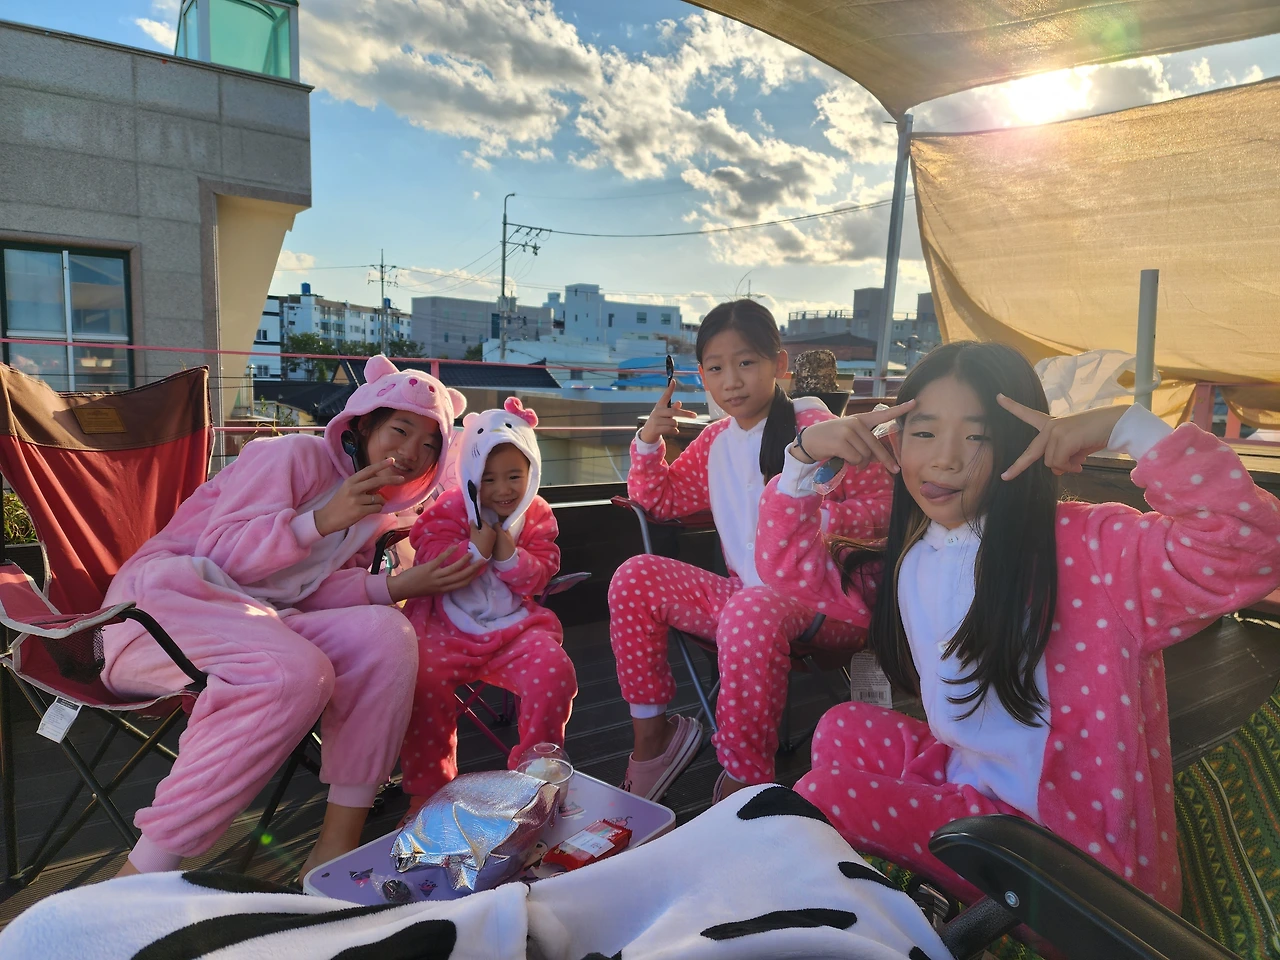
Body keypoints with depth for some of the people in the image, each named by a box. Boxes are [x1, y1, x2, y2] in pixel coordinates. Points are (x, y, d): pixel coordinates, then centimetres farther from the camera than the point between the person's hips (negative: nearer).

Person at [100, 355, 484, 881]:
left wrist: (399, 586, -10)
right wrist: (321, 520, -22)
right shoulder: (294, 455, -7)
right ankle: (141, 878, -25)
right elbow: (220, 551, -12)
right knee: (297, 671, -36)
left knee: (385, 633, -21)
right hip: (167, 596, -6)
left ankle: (336, 845, -18)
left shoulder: (378, 510, 15)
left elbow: (316, 591, 4)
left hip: (262, 616, 6)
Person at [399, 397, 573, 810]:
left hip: (515, 624, 2)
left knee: (554, 671, -23)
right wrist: (475, 549, -19)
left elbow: (540, 576, 4)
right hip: (448, 625, -1)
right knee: (423, 675, -28)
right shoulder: (449, 508, 1)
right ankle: (427, 785, -6)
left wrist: (510, 556, -15)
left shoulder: (536, 514, 7)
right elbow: (429, 566, -6)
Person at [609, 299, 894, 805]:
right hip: (739, 589, 7)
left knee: (751, 614, -40)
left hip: (818, 597, -6)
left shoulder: (814, 427, -7)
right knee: (635, 577, -7)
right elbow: (657, 499, 21)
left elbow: (884, 502, -12)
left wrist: (817, 519, -29)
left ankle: (743, 781, -22)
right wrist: (648, 441, 4)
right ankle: (651, 734, 2)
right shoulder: (715, 441, 12)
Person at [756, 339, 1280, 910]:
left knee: (825, 791, -15)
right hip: (965, 774, 7)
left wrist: (1129, 428, -33)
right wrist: (803, 457, -5)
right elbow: (789, 563, 8)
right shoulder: (909, 559, 1)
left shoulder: (1093, 548, -20)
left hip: (1069, 841, -7)